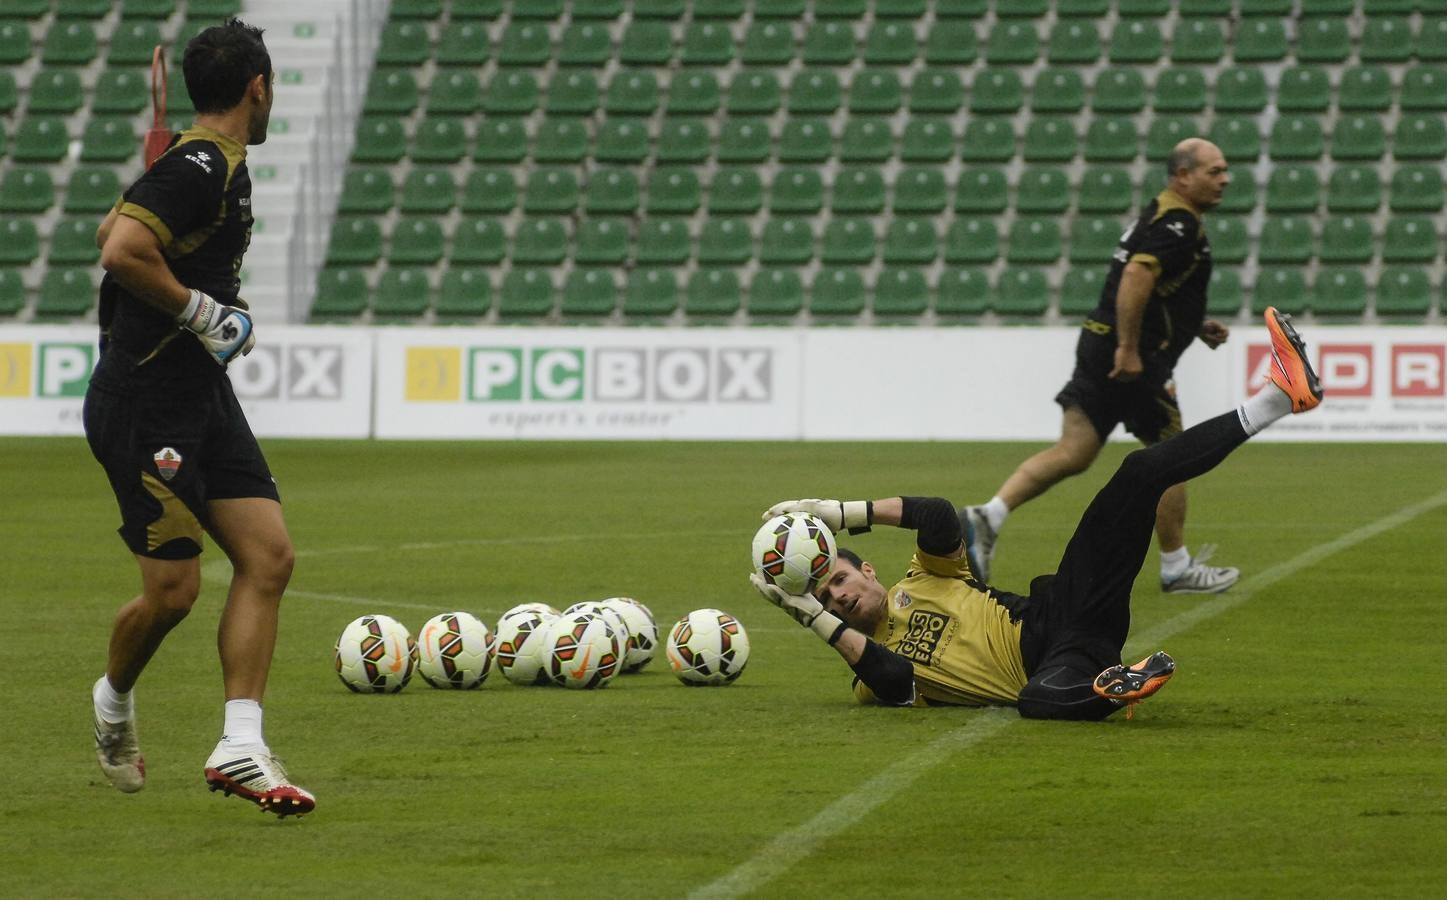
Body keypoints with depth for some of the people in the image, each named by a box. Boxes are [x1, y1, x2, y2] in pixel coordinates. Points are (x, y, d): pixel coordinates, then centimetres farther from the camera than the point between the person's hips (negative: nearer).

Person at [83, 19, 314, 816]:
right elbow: (121, 251, -28)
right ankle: (114, 699, 25)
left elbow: (111, 234, 25)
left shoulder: (205, 163, 13)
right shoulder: (201, 167, -17)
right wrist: (202, 312, -19)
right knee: (173, 590, -5)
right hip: (145, 408, -10)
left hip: (201, 396, 10)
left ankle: (239, 748, -2)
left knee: (268, 556, -1)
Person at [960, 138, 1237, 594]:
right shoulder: (1178, 224, -13)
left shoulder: (1159, 216, 20)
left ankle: (987, 517, -10)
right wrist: (1129, 348, -26)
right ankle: (1177, 569, 14)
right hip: (1137, 358, -9)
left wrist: (1196, 326, 23)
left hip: (1101, 343, 9)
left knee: (1072, 454, 3)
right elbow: (1136, 276, -27)